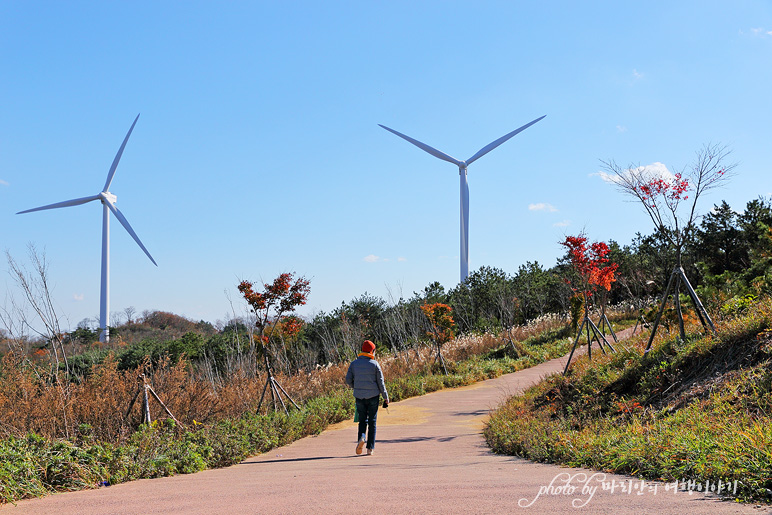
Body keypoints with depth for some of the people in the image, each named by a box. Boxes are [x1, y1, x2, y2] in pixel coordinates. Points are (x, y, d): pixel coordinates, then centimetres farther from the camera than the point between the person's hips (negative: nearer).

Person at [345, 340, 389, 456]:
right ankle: (370, 448, 4)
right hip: (373, 396, -2)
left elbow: (348, 380, 2)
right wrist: (386, 398, 4)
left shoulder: (354, 363, 2)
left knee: (362, 420, 13)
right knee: (372, 422, 6)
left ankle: (361, 437, -15)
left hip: (359, 397, 2)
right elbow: (381, 383, -3)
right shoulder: (374, 364, -4)